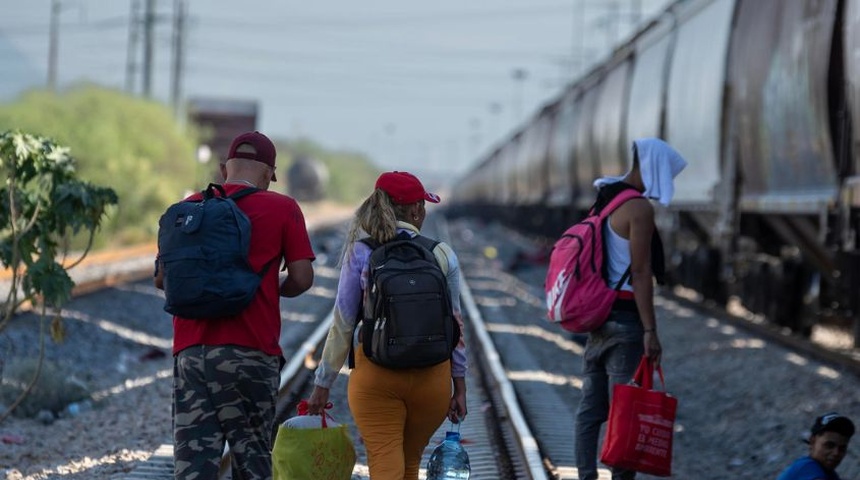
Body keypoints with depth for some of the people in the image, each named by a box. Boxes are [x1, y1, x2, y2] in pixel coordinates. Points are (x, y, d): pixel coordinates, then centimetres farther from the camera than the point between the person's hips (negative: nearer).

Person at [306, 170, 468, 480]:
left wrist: (322, 384, 7)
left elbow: (342, 325, -2)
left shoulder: (360, 254, -4)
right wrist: (459, 385, 13)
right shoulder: (442, 254, 0)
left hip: (375, 374, -2)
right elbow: (454, 324, 4)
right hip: (432, 375, 2)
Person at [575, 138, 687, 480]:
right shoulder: (639, 208, -12)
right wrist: (650, 331, -17)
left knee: (591, 407, 8)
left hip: (598, 316, 9)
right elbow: (640, 274, -16)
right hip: (626, 319, -9)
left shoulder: (604, 202, 15)